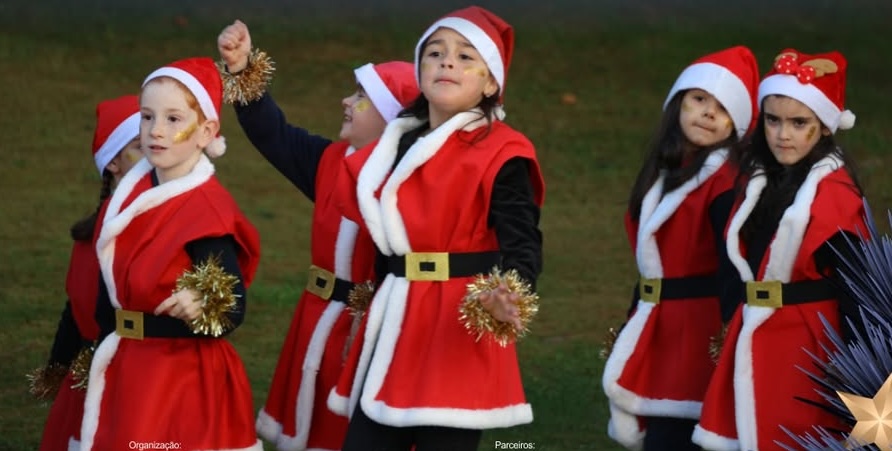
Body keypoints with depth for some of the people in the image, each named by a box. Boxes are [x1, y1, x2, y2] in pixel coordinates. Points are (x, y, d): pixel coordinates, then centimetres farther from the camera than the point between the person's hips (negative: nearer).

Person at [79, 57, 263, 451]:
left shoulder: (208, 211, -18)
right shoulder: (132, 196, 6)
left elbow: (233, 309, -21)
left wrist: (202, 308, -40)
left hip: (188, 381, -7)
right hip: (126, 375, 7)